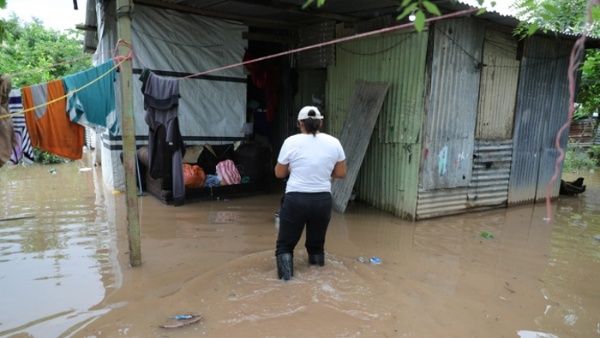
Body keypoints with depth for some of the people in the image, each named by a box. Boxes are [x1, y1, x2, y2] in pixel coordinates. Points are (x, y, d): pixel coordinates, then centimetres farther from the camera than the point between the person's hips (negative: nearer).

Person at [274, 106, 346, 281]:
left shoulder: (291, 141, -5)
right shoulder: (334, 142, 1)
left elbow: (279, 173, 4)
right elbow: (341, 173, 8)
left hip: (295, 199, -2)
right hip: (323, 200, 3)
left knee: (285, 244, 9)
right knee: (316, 243, 24)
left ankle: (285, 259, -17)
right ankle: (316, 257, 0)